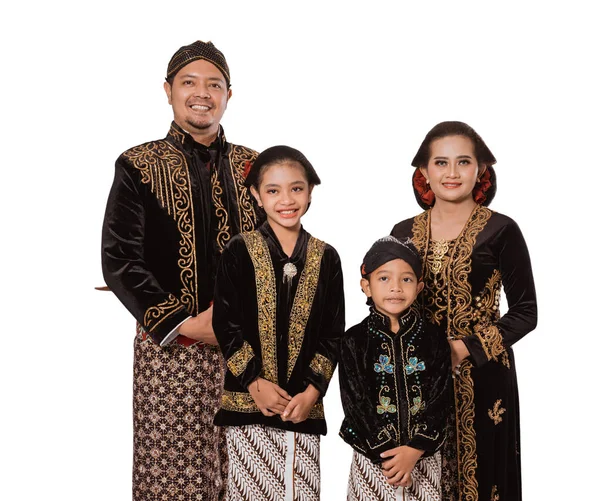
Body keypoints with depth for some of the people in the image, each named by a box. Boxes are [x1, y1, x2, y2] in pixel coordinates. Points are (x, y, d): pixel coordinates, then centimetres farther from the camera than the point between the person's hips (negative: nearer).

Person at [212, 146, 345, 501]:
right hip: (249, 400, -2)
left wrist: (311, 392, -4)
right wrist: (256, 384, -11)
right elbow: (226, 326, -4)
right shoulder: (239, 252, -1)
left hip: (304, 403, 2)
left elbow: (333, 333, 5)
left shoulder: (326, 258, 5)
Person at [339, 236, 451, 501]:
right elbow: (356, 405, -8)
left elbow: (440, 403, -5)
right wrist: (386, 454, -13)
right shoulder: (354, 341, -5)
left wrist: (414, 450, -16)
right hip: (372, 455, -1)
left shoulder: (434, 343, 0)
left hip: (423, 456, 1)